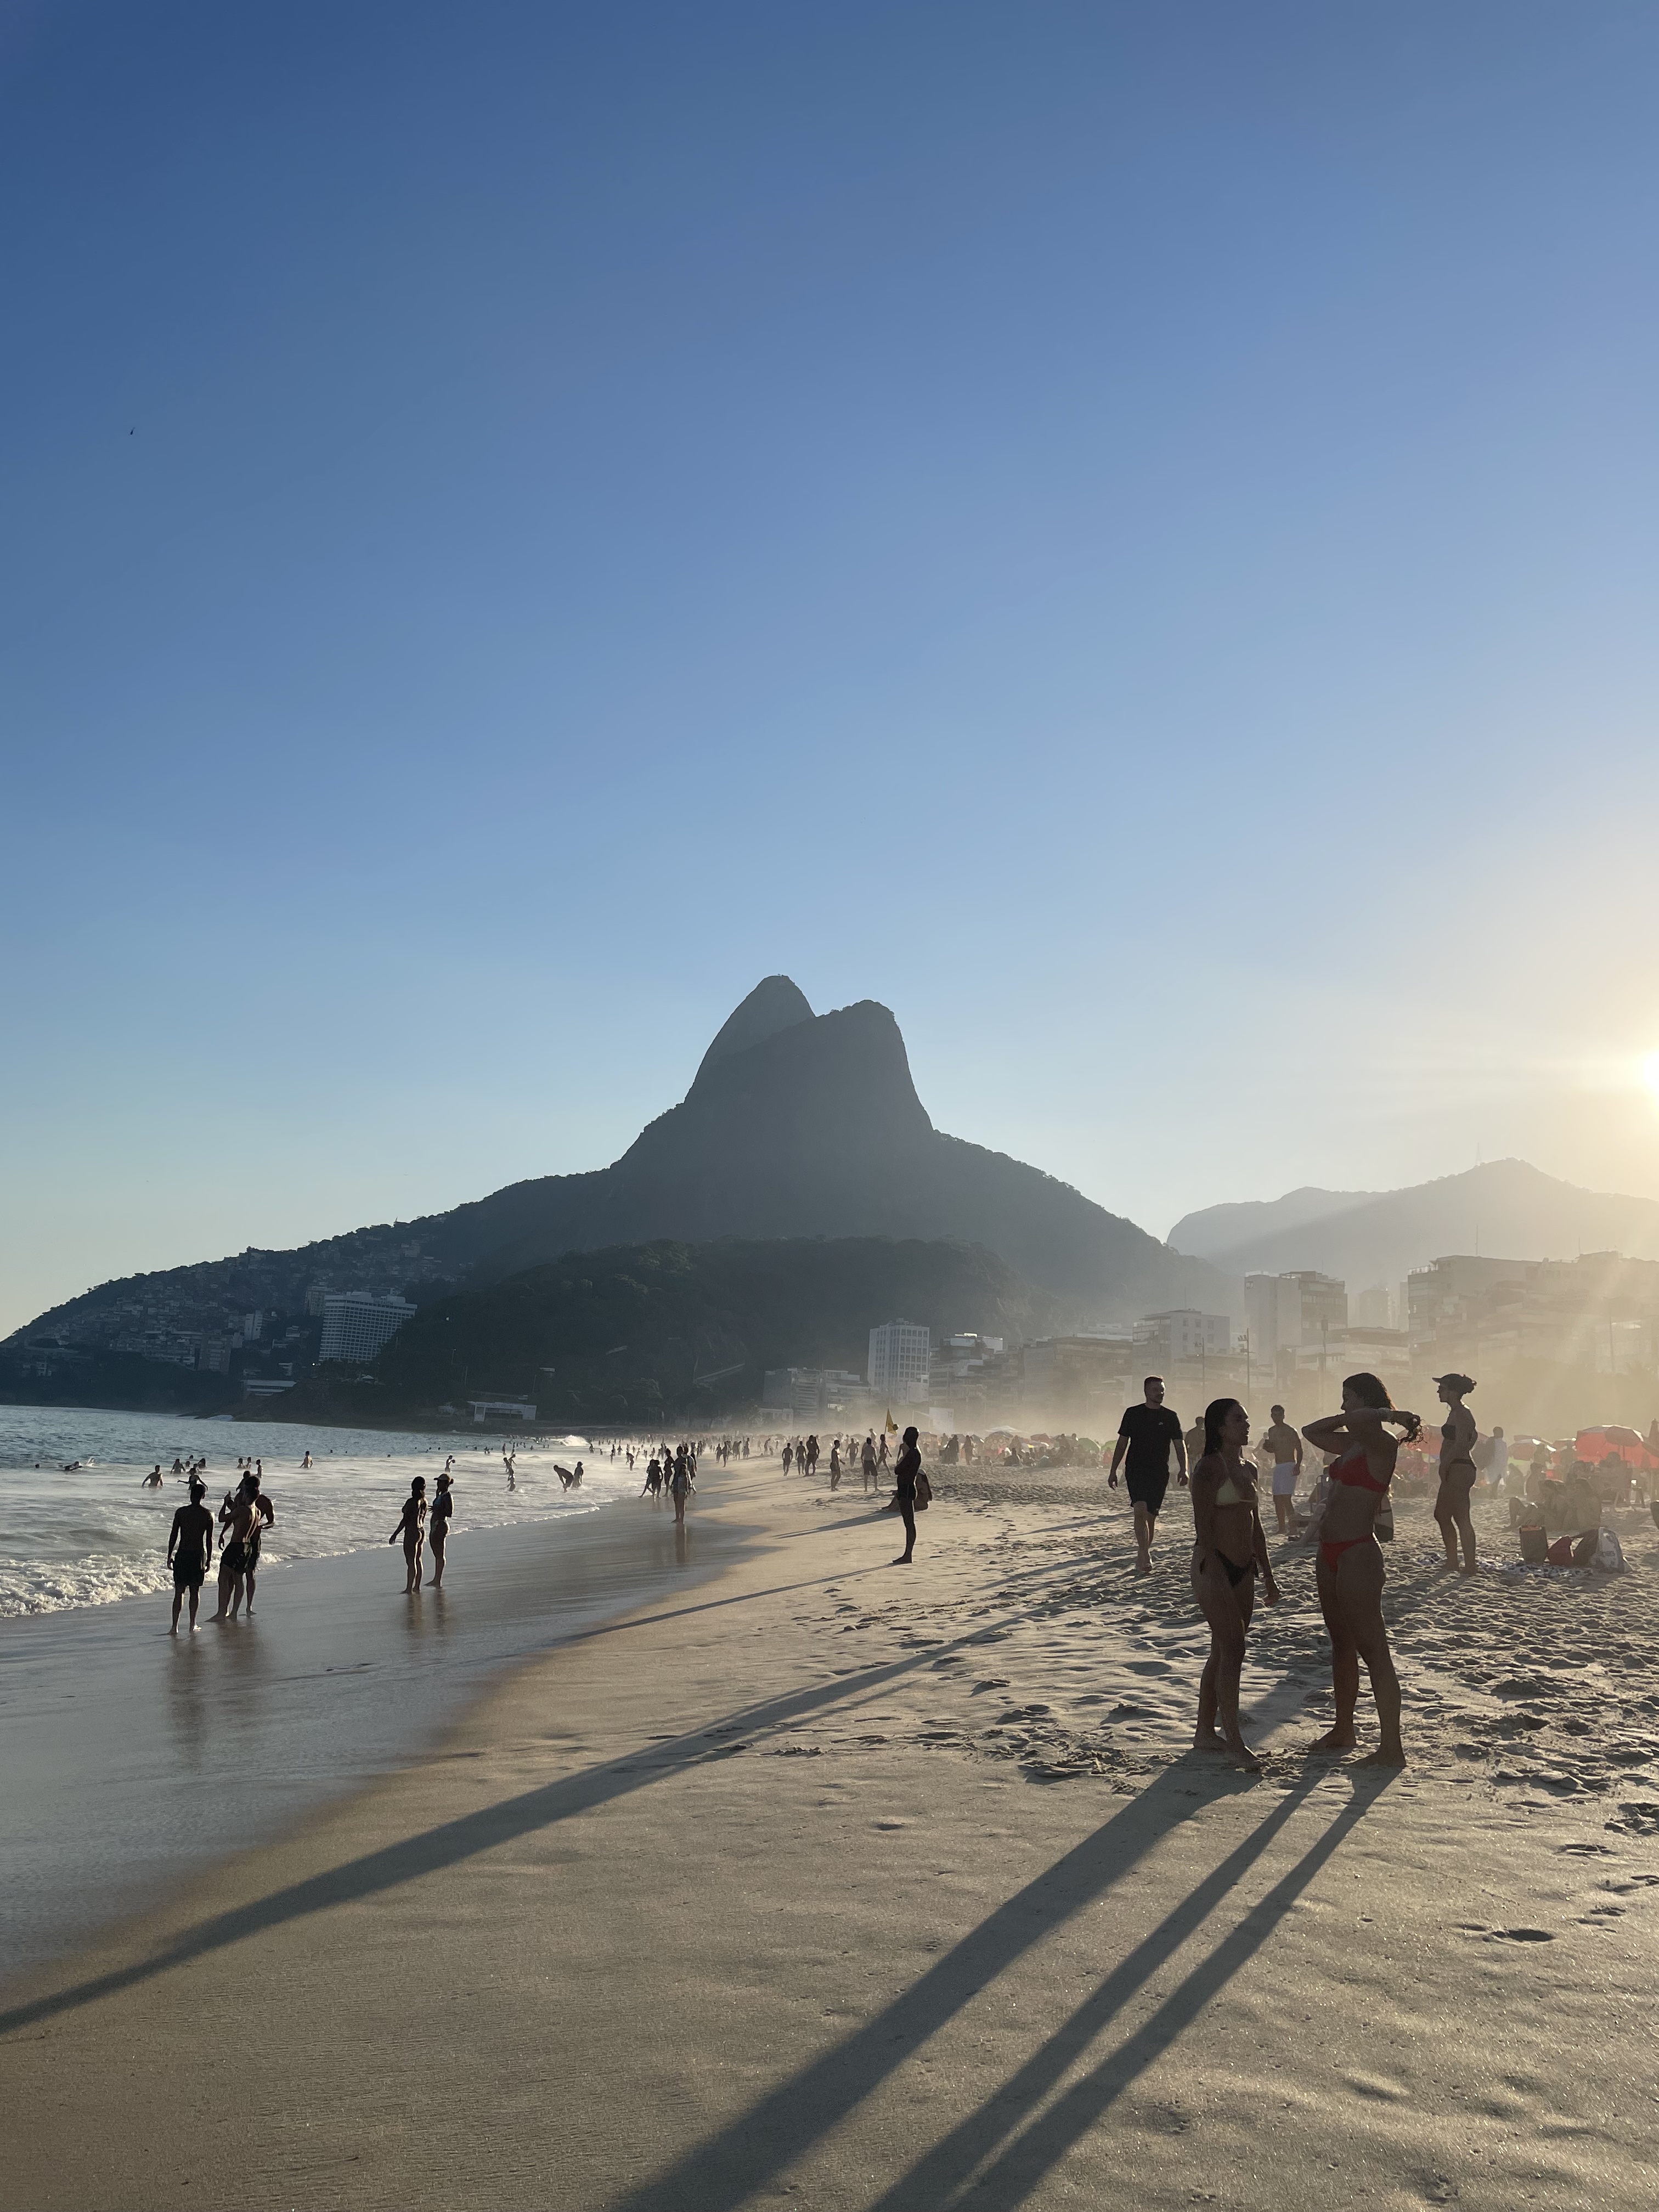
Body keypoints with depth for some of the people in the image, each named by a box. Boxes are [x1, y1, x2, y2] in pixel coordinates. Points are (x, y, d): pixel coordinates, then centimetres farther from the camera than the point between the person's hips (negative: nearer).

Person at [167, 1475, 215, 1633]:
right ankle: (192, 1625, 15)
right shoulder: (208, 1515, -3)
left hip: (182, 1555, -1)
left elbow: (173, 1536, -3)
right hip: (199, 1555, 1)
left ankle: (175, 1626, -1)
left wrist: (169, 1556, 5)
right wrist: (208, 1561, 7)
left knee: (179, 1591, 4)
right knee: (195, 1591, 11)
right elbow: (209, 1540, -1)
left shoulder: (181, 1512, -5)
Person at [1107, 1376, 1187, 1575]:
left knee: (1151, 1515, 6)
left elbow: (1180, 1445, 6)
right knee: (1140, 1510, -19)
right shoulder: (1133, 1414, 4)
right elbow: (1122, 1443, 8)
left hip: (1160, 1473, 2)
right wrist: (1113, 1471, 5)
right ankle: (1144, 1557, -21)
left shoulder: (1170, 1416, 6)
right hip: (1136, 1470, -2)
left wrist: (1184, 1470, -9)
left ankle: (1143, 1556, 21)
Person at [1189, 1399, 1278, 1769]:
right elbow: (1203, 1524, -16)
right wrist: (1214, 1574, -22)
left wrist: (1268, 1574, 19)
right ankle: (1235, 1742, -7)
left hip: (1242, 1569, 8)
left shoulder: (1248, 1470, 14)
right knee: (1232, 1650, -11)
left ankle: (1205, 1732, 20)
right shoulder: (1210, 1467, -11)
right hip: (1213, 1566, -8)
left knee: (1224, 1654, 11)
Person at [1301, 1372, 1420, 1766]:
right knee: (1341, 1644, 18)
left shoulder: (1381, 1445, -14)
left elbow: (1356, 1420, -35)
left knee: (1372, 1649, -5)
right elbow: (1311, 1432, 26)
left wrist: (1388, 1415, -16)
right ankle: (1343, 1730, 30)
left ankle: (1392, 1747, -1)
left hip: (1358, 1554, -10)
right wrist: (1346, 1418, 14)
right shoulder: (1351, 1445, 13)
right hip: (1331, 1552, 10)